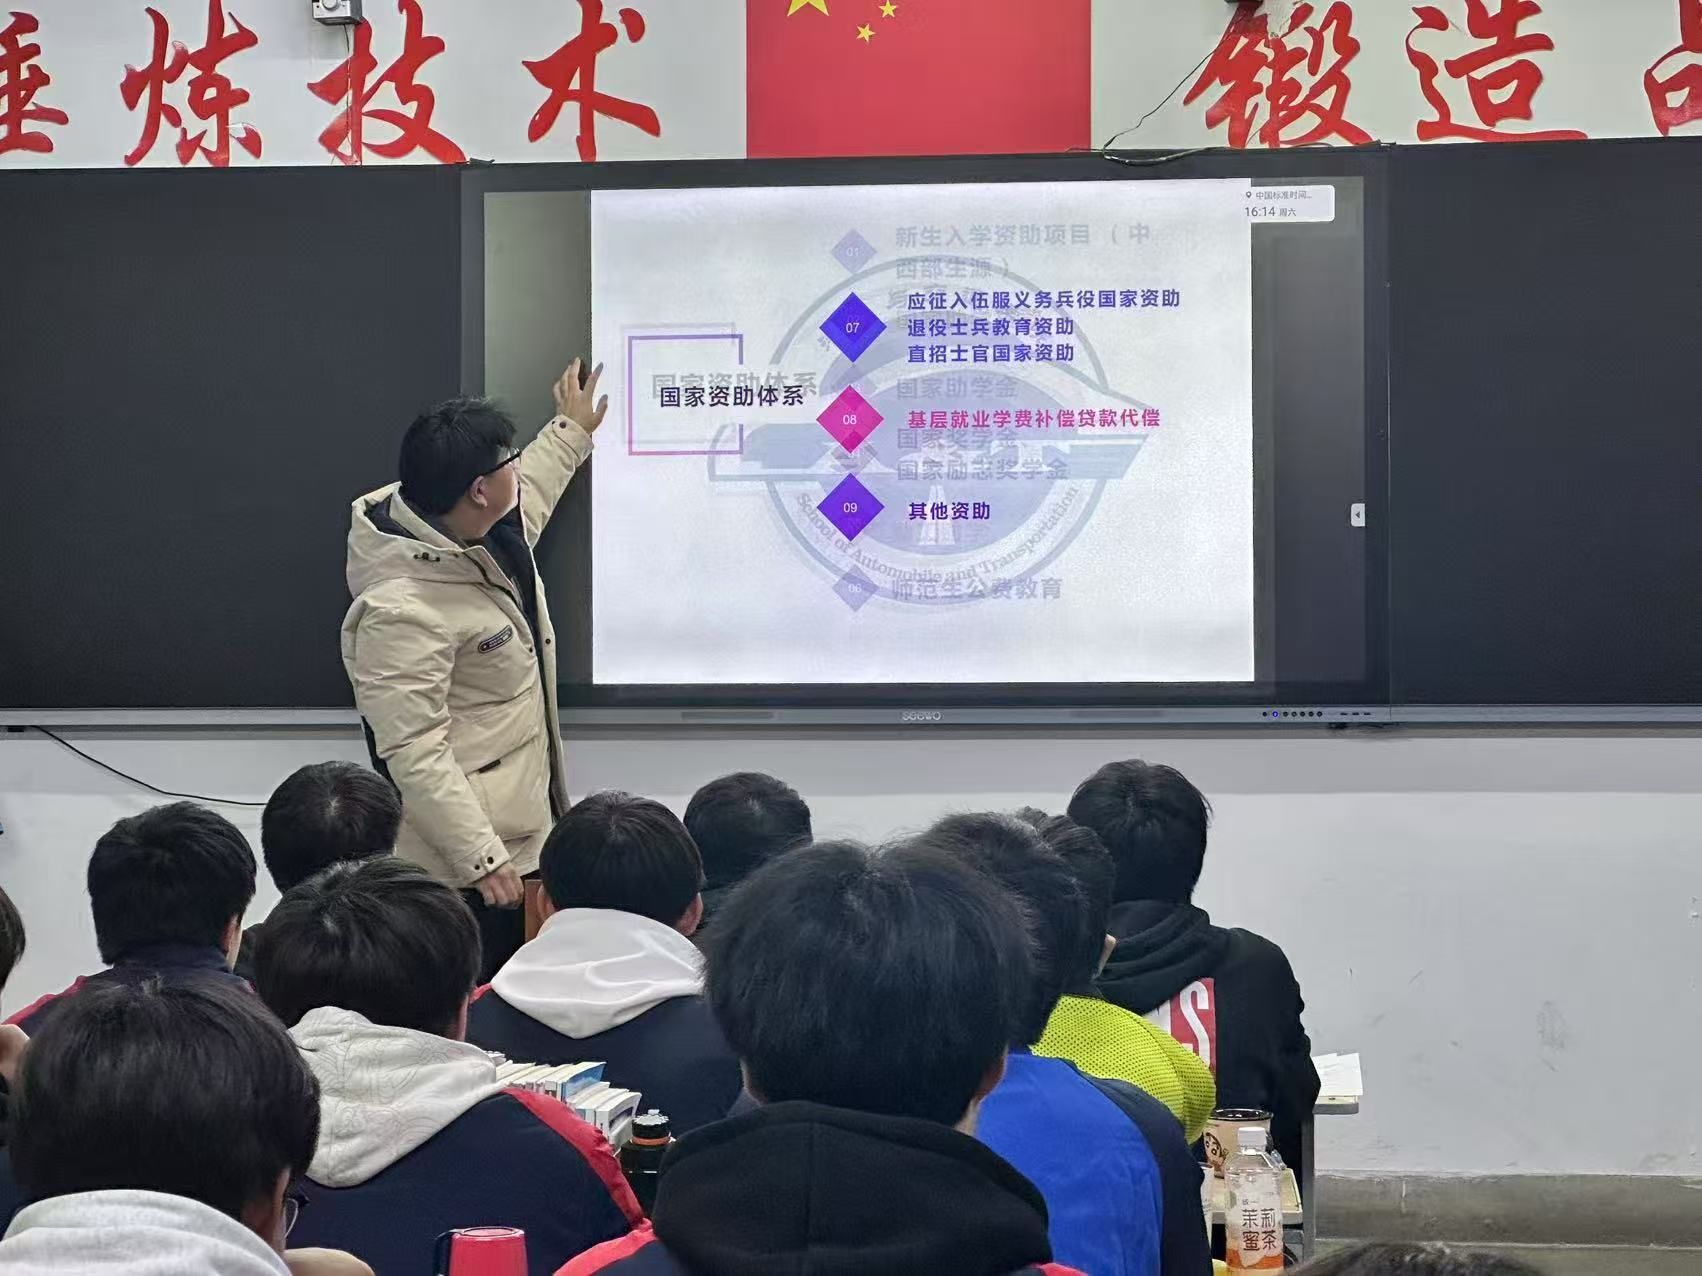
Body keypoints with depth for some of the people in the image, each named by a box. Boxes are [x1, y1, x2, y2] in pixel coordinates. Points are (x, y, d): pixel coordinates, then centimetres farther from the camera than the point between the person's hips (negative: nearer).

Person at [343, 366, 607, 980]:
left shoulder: (484, 535, 2)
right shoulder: (402, 611, -28)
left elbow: (525, 497, 29)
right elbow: (415, 753, -27)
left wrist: (570, 432, 41)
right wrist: (482, 860, -27)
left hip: (523, 834, 10)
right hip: (459, 868, -10)